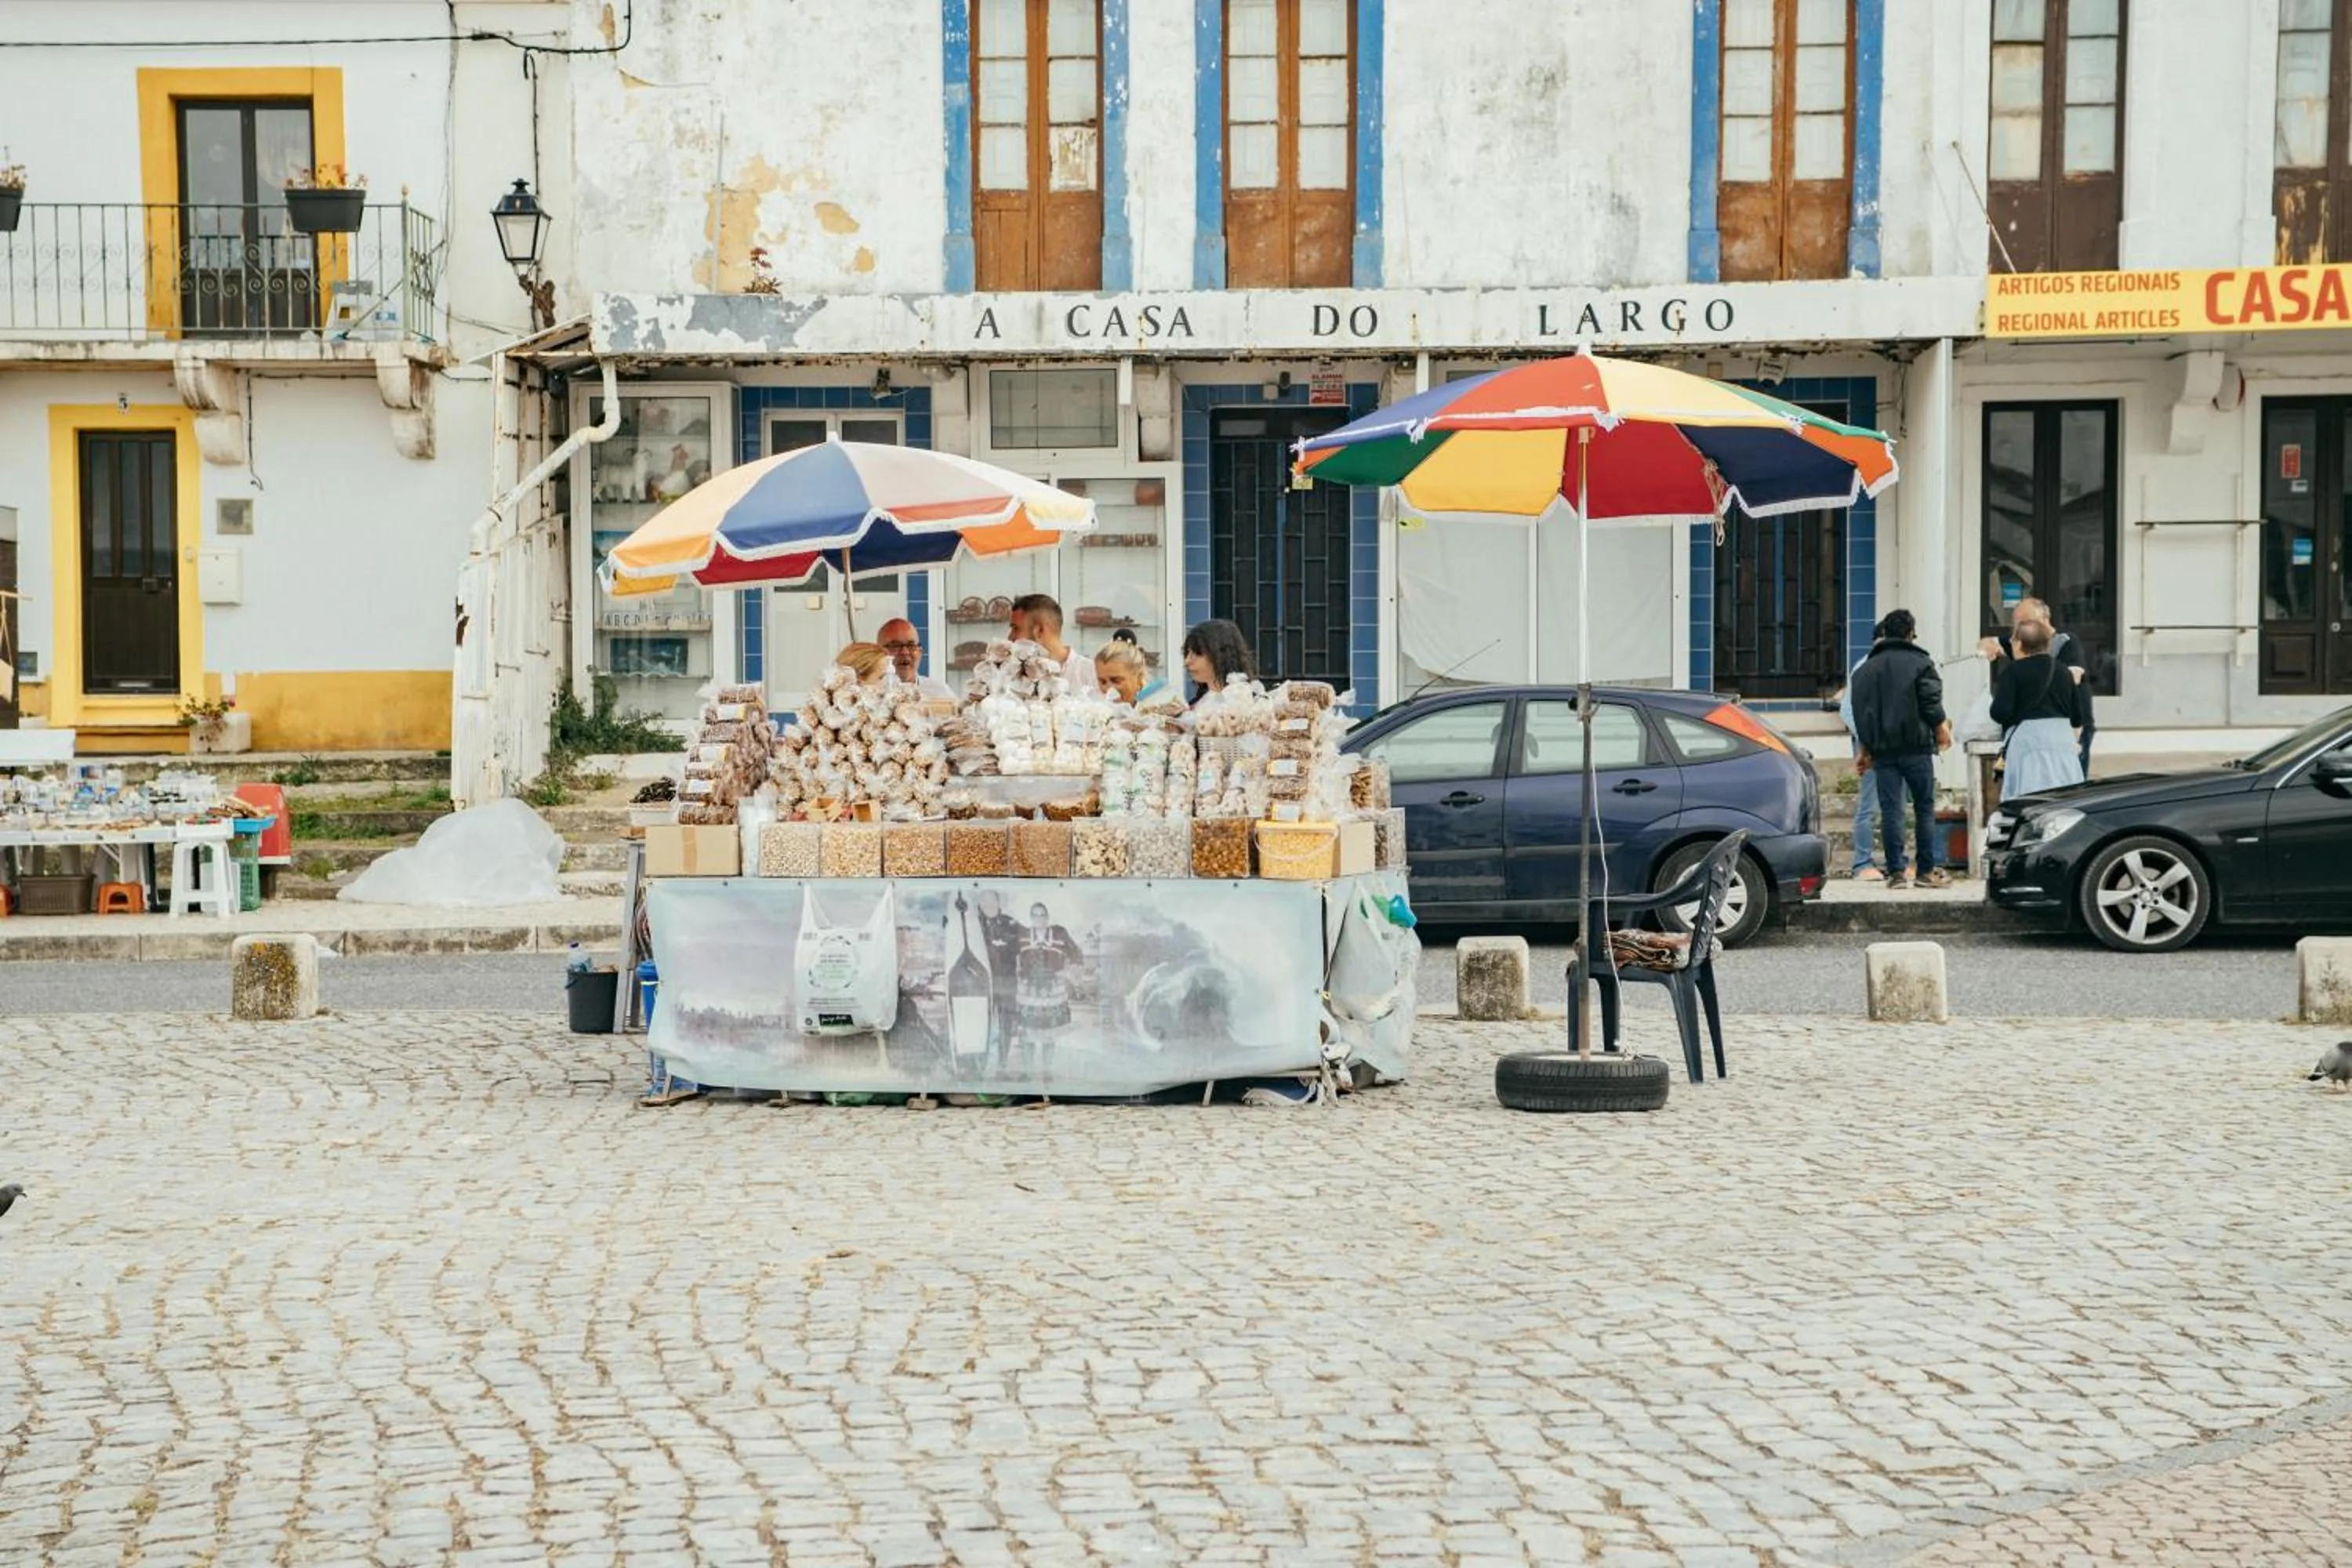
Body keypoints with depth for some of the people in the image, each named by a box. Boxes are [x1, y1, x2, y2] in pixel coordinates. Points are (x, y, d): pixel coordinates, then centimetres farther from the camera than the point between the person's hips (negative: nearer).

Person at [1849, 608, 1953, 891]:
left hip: (1881, 748, 3)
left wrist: (1867, 747, 20)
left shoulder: (1866, 669, 12)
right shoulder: (1920, 663, -3)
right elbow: (1932, 704, -7)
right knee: (1924, 808, 4)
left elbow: (1860, 711, 14)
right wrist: (1942, 729, 10)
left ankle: (1895, 872, -2)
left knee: (1890, 810, 2)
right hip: (1916, 746, -3)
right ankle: (1927, 871, 3)